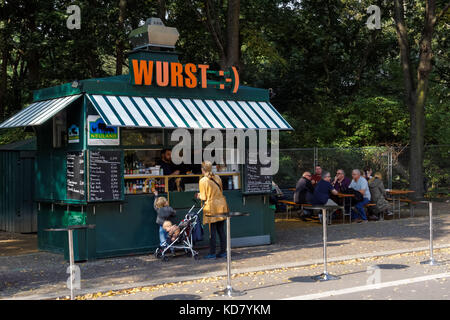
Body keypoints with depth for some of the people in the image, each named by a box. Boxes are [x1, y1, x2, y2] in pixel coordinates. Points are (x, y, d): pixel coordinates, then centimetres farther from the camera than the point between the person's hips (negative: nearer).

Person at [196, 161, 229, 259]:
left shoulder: (203, 181, -9)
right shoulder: (217, 178, 7)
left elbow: (204, 198, -7)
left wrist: (199, 195, 13)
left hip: (211, 207, -5)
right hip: (221, 206, 5)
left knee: (212, 232, 0)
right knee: (221, 230, 10)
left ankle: (212, 253, 4)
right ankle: (223, 251, 13)